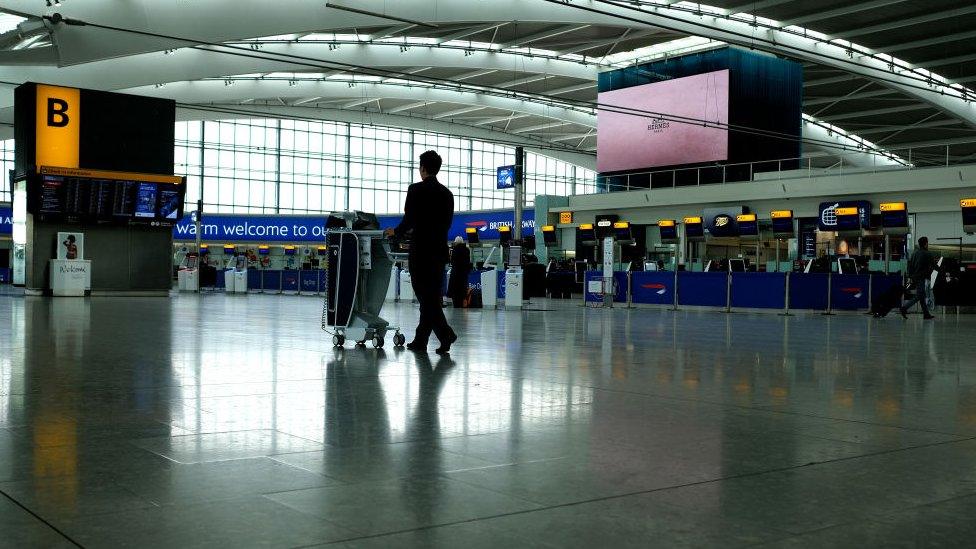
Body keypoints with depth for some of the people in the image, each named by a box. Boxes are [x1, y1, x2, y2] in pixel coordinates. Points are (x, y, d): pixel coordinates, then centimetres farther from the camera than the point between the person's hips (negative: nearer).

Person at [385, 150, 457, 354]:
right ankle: (420, 340, 16)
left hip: (421, 251, -6)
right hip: (439, 252, 6)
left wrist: (396, 232, 9)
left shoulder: (416, 190, -8)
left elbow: (408, 220, -12)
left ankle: (445, 333, -18)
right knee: (433, 296, 9)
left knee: (426, 297, -4)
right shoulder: (447, 193, 9)